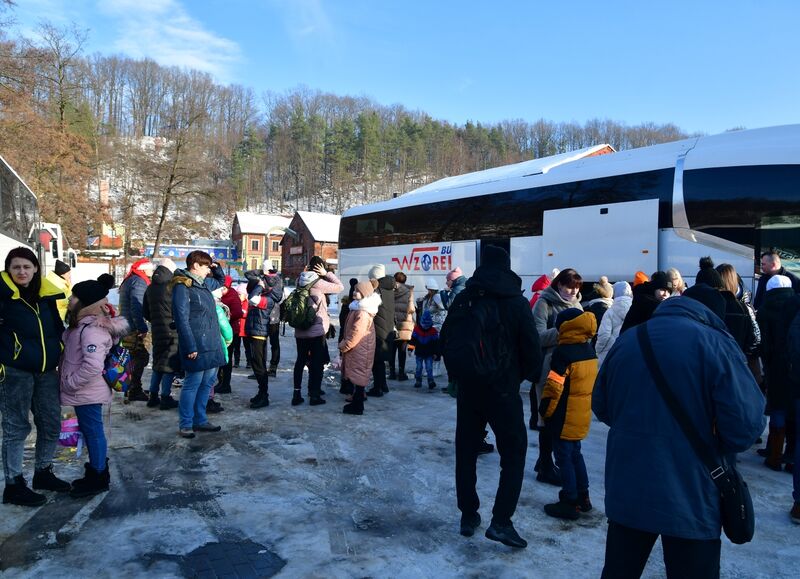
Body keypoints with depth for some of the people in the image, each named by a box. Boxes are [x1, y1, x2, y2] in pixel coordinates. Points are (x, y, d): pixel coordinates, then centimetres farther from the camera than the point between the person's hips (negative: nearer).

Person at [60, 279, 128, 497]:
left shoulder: (92, 329, -24)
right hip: (85, 391, 9)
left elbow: (93, 365, -32)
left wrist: (70, 383, -20)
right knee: (90, 431, 19)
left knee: (93, 431, 3)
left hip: (87, 393, -9)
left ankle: (99, 478, 16)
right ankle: (96, 471, 33)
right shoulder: (83, 324, 6)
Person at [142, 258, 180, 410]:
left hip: (156, 330, 7)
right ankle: (165, 398, 2)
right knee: (170, 365, -1)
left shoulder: (150, 288, 10)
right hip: (172, 331, -7)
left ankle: (153, 396, 21)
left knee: (158, 363, 16)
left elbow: (145, 312, 16)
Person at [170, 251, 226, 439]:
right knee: (192, 384, -1)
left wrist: (216, 267, 14)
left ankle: (200, 420, 24)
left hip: (212, 345, 9)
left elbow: (221, 280, 36)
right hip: (197, 346, -9)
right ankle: (185, 424, 11)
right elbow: (182, 319, -16)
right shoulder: (182, 288, -12)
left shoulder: (204, 283, 13)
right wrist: (191, 347, -19)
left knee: (206, 383, 13)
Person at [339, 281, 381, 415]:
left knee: (357, 376, -4)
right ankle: (356, 402, 28)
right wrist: (344, 343, 16)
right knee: (355, 375, 17)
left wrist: (345, 346, -16)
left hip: (359, 349, -10)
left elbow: (357, 333, -25)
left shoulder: (363, 312, -21)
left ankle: (357, 406, 2)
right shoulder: (359, 308, 13)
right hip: (357, 349, 10)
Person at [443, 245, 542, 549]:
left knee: (466, 451, 14)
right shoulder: (517, 302, -9)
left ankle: (468, 515, 21)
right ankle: (501, 521, -1)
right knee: (513, 453, 6)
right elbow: (532, 348, -8)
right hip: (503, 390, -3)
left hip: (468, 388, 4)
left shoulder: (463, 299, 1)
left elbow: (445, 338, 9)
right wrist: (525, 376, 10)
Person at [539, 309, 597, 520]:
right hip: (582, 415, 8)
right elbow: (592, 381, 13)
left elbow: (554, 386, -21)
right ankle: (583, 496, 29)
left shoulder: (563, 352, -20)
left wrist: (545, 410, -9)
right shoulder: (589, 349, 5)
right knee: (575, 453, 21)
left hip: (565, 417, -8)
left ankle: (570, 502, 9)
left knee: (564, 457, 3)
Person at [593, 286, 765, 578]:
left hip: (626, 489, 4)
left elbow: (601, 406, 12)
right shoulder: (715, 343, -10)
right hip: (690, 497, -4)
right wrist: (714, 445, 4)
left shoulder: (627, 339, 5)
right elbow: (746, 424, -16)